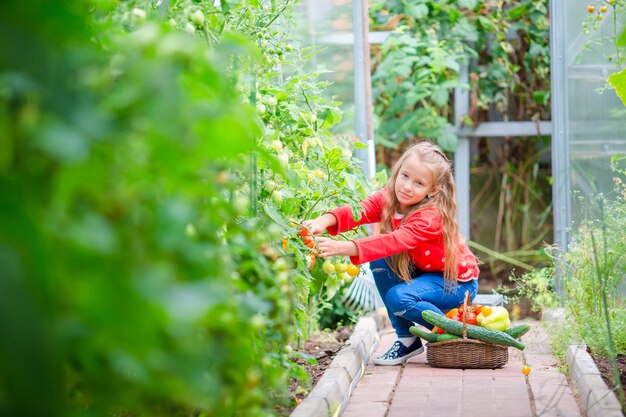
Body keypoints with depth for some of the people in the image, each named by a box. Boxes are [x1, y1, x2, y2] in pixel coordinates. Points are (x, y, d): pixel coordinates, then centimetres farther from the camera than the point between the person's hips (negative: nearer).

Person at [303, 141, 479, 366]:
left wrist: (342, 248, -58)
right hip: (422, 271, 8)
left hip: (457, 280, -8)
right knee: (380, 261, -16)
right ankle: (407, 339, -5)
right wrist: (324, 221, -50)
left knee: (399, 298, -29)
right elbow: (358, 211, -29)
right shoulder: (387, 199, -10)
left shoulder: (431, 216, -30)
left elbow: (394, 242, -46)